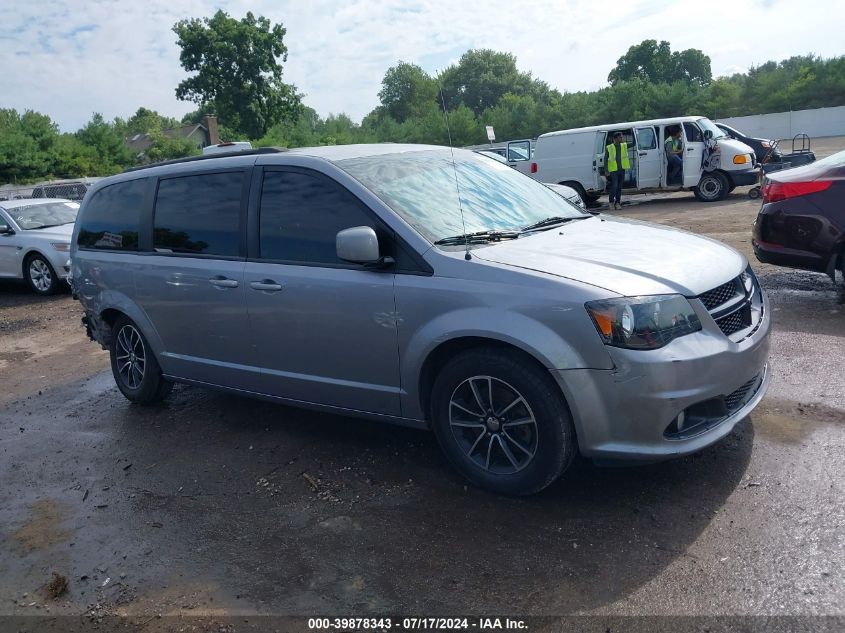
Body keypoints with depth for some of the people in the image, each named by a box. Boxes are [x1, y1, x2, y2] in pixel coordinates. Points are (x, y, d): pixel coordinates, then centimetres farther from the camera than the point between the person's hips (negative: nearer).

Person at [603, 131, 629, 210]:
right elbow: (605, 159, -3)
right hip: (613, 170, -4)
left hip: (622, 170, 4)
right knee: (614, 186, -8)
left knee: (619, 187, 7)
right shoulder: (609, 148, -3)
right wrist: (606, 170, -8)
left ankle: (617, 202, 14)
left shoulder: (624, 146, 9)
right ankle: (611, 202, 8)